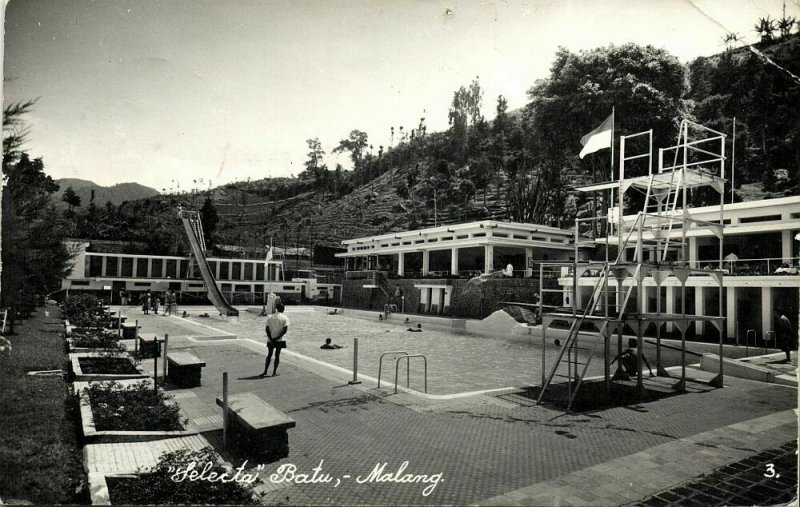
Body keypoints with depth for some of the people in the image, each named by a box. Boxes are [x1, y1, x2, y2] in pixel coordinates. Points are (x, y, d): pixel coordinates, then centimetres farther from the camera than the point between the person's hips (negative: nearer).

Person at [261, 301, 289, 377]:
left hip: (270, 339, 3)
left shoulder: (270, 317, 3)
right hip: (280, 340, -3)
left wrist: (271, 339, -6)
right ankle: (274, 372, 8)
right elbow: (285, 330, -14)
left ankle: (265, 372, 10)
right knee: (277, 355, 6)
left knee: (269, 355, 13)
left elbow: (267, 329, -4)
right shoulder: (285, 318, -5)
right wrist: (277, 338, -14)